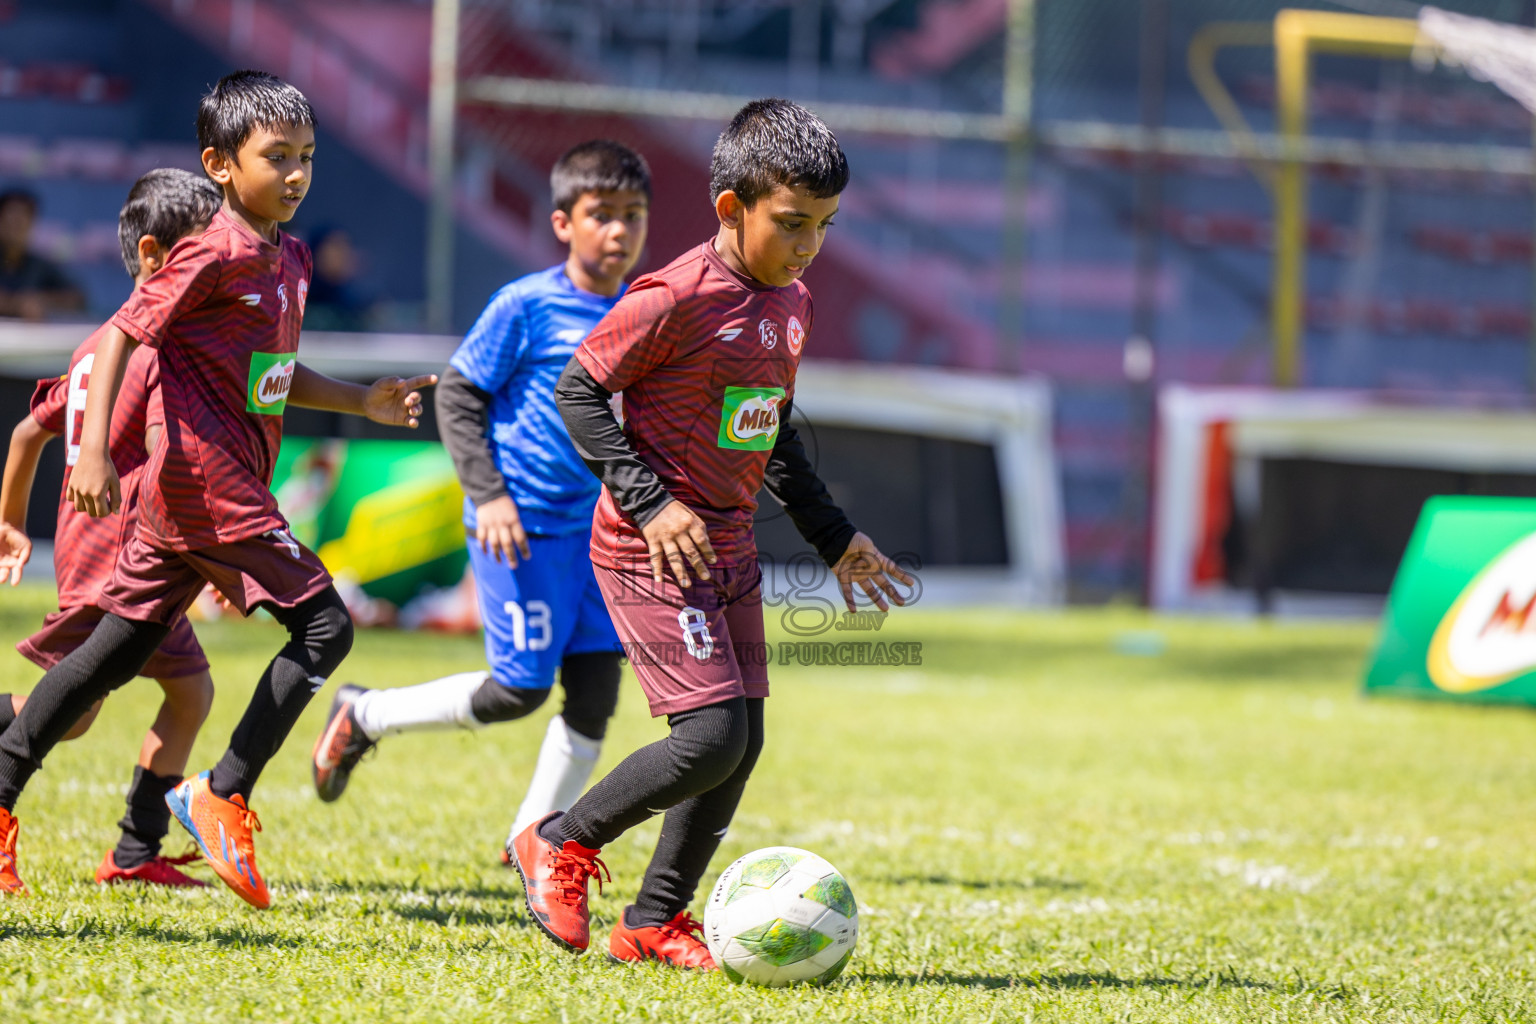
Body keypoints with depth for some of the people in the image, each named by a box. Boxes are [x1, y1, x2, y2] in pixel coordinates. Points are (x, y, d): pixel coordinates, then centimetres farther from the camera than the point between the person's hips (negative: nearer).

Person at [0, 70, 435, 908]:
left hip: (181, 493, 9)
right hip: (207, 480, -9)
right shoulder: (214, 255, -12)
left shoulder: (290, 261, 15)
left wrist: (364, 402, 16)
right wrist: (94, 449, -21)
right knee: (324, 626, -11)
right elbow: (122, 334, -14)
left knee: (114, 652, 12)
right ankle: (222, 795, -10)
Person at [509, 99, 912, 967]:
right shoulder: (676, 299, -17)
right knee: (712, 735, -15)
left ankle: (654, 922, 16)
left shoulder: (791, 304, 9)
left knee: (743, 741, 5)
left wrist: (836, 537, 23)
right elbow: (579, 391, -13)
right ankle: (561, 845, 6)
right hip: (652, 554, -9)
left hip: (730, 551, 9)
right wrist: (650, 502, -20)